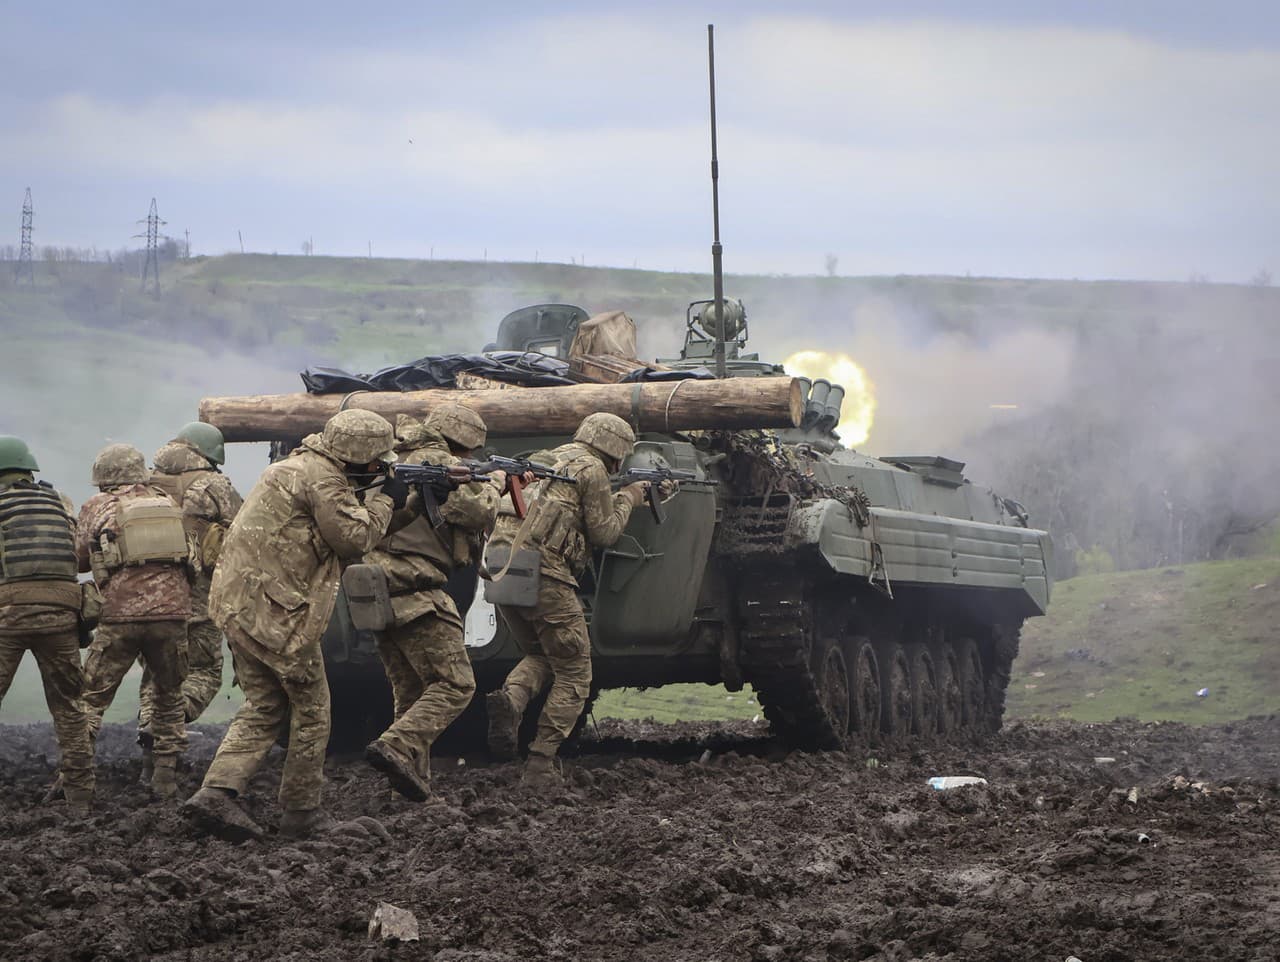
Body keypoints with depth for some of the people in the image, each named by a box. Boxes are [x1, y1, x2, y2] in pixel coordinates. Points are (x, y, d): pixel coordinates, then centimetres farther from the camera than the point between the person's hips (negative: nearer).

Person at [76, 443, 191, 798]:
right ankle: (166, 776, 15)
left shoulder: (97, 507, 7)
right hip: (172, 611, 2)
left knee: (91, 697, 7)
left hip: (120, 614, -2)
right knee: (169, 696, 17)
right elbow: (189, 555, 19)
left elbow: (78, 559, 14)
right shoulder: (169, 504, 15)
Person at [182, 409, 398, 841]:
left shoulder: (296, 466, 20)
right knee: (311, 709, 4)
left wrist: (375, 501, 11)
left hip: (237, 604, 9)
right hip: (277, 613, -9)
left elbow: (338, 546, 21)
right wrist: (385, 502, 0)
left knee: (264, 707, 12)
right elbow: (353, 537, -14)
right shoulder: (322, 478, -12)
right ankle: (301, 812, 10)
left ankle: (216, 793, -4)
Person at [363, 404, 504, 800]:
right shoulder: (442, 464, -5)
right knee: (454, 685, -9)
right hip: (415, 590, -9)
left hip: (380, 590, 9)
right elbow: (478, 513, -14)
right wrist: (494, 483, 6)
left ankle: (414, 780, 11)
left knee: (411, 693, 14)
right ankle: (398, 748, -26)